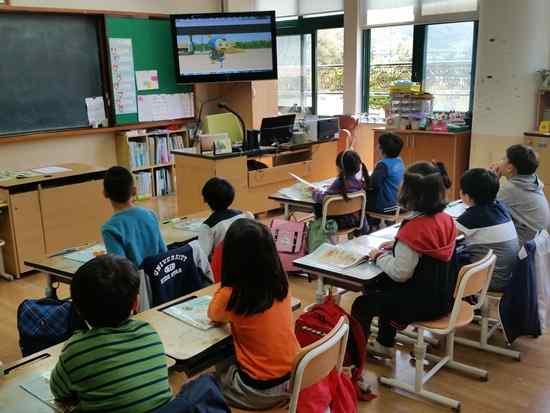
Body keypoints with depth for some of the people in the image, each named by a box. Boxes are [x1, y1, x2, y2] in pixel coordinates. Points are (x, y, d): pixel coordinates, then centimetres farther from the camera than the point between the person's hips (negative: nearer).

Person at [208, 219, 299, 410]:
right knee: (228, 361, 27)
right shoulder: (281, 283, -8)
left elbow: (213, 315, 2)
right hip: (295, 377, 5)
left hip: (260, 391, -5)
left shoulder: (230, 295, -23)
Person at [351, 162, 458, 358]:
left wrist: (379, 256, -9)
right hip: (442, 296, 9)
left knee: (363, 304, 7)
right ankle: (385, 344, 39)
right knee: (381, 286, 28)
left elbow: (400, 273, -25)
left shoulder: (414, 228, -27)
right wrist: (397, 246, 8)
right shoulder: (446, 219, -2)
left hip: (423, 303, -9)